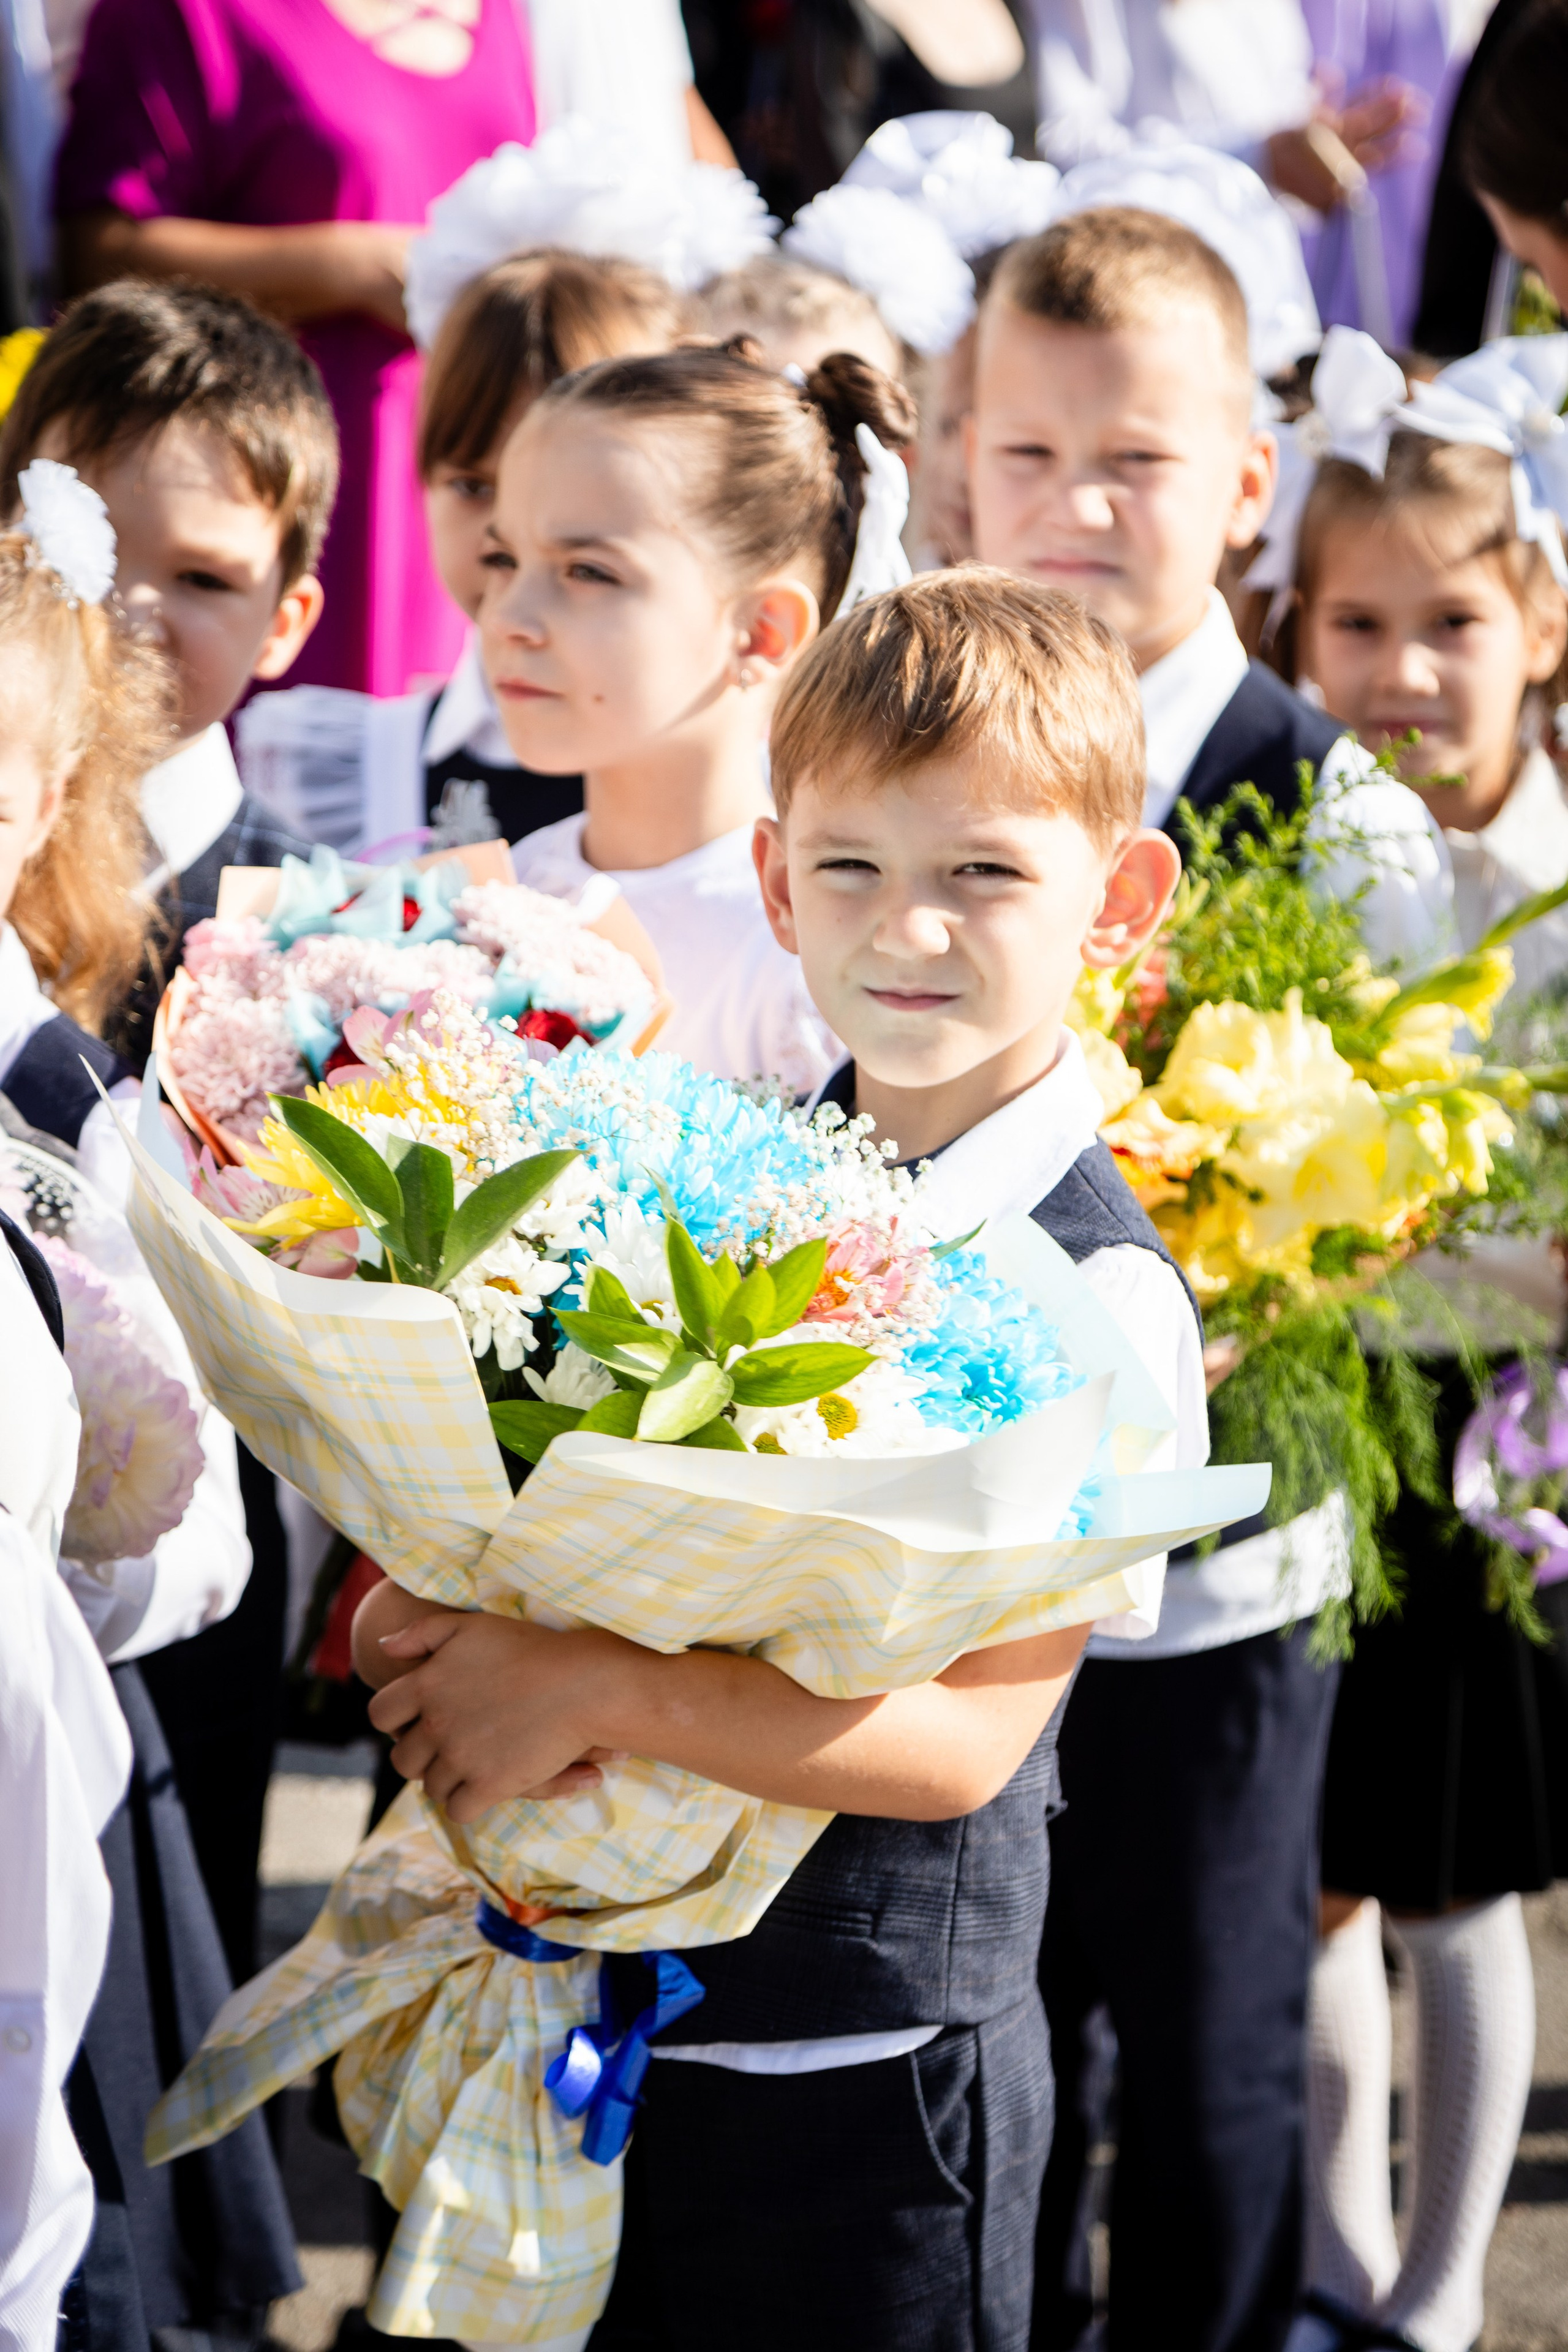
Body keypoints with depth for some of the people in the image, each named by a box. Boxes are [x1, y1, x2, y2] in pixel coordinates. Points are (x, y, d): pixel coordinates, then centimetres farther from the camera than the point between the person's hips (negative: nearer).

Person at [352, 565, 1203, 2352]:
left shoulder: (1098, 1296, -16)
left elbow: (965, 1738, -21)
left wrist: (597, 1688, -28)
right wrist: (429, 1616, -13)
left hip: (866, 2077, -5)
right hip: (594, 2012, 5)